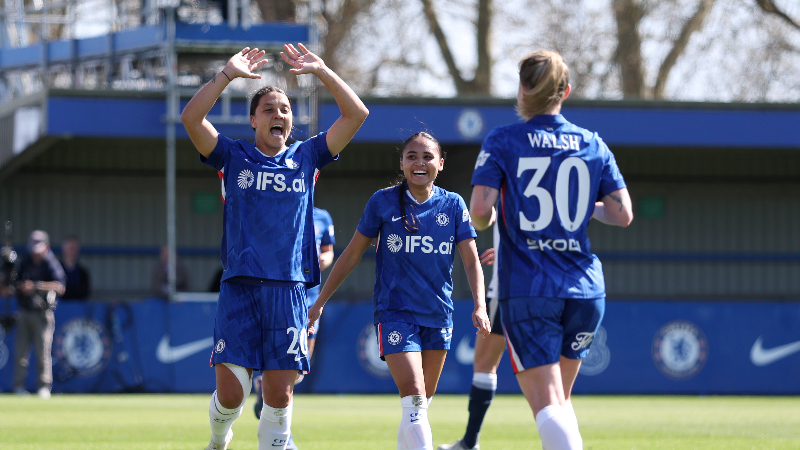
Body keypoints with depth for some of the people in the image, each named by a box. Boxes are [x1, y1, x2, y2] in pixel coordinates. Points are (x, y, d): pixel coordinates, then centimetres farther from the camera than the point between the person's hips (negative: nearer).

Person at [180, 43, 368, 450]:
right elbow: (191, 118, -4)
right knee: (230, 392, -6)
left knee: (279, 393, -2)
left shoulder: (306, 157, 14)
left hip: (289, 290, 1)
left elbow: (356, 114, 8)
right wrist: (228, 74, -8)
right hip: (240, 288, -1)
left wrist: (320, 71, 2)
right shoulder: (234, 157, 9)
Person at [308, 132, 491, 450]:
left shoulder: (453, 205, 3)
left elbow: (471, 260, 1)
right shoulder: (383, 202, -2)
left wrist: (479, 307, -14)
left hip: (438, 314, 3)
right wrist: (320, 302, 5)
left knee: (421, 403, 12)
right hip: (395, 313, -3)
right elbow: (352, 254, 5)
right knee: (414, 400, -18)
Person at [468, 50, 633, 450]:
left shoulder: (502, 142, -2)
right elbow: (622, 215, 2)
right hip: (585, 289, 4)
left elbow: (480, 210, -13)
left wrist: (485, 221, 10)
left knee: (547, 404, -7)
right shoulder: (593, 145, 6)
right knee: (560, 399, 20)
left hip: (527, 290, -4)